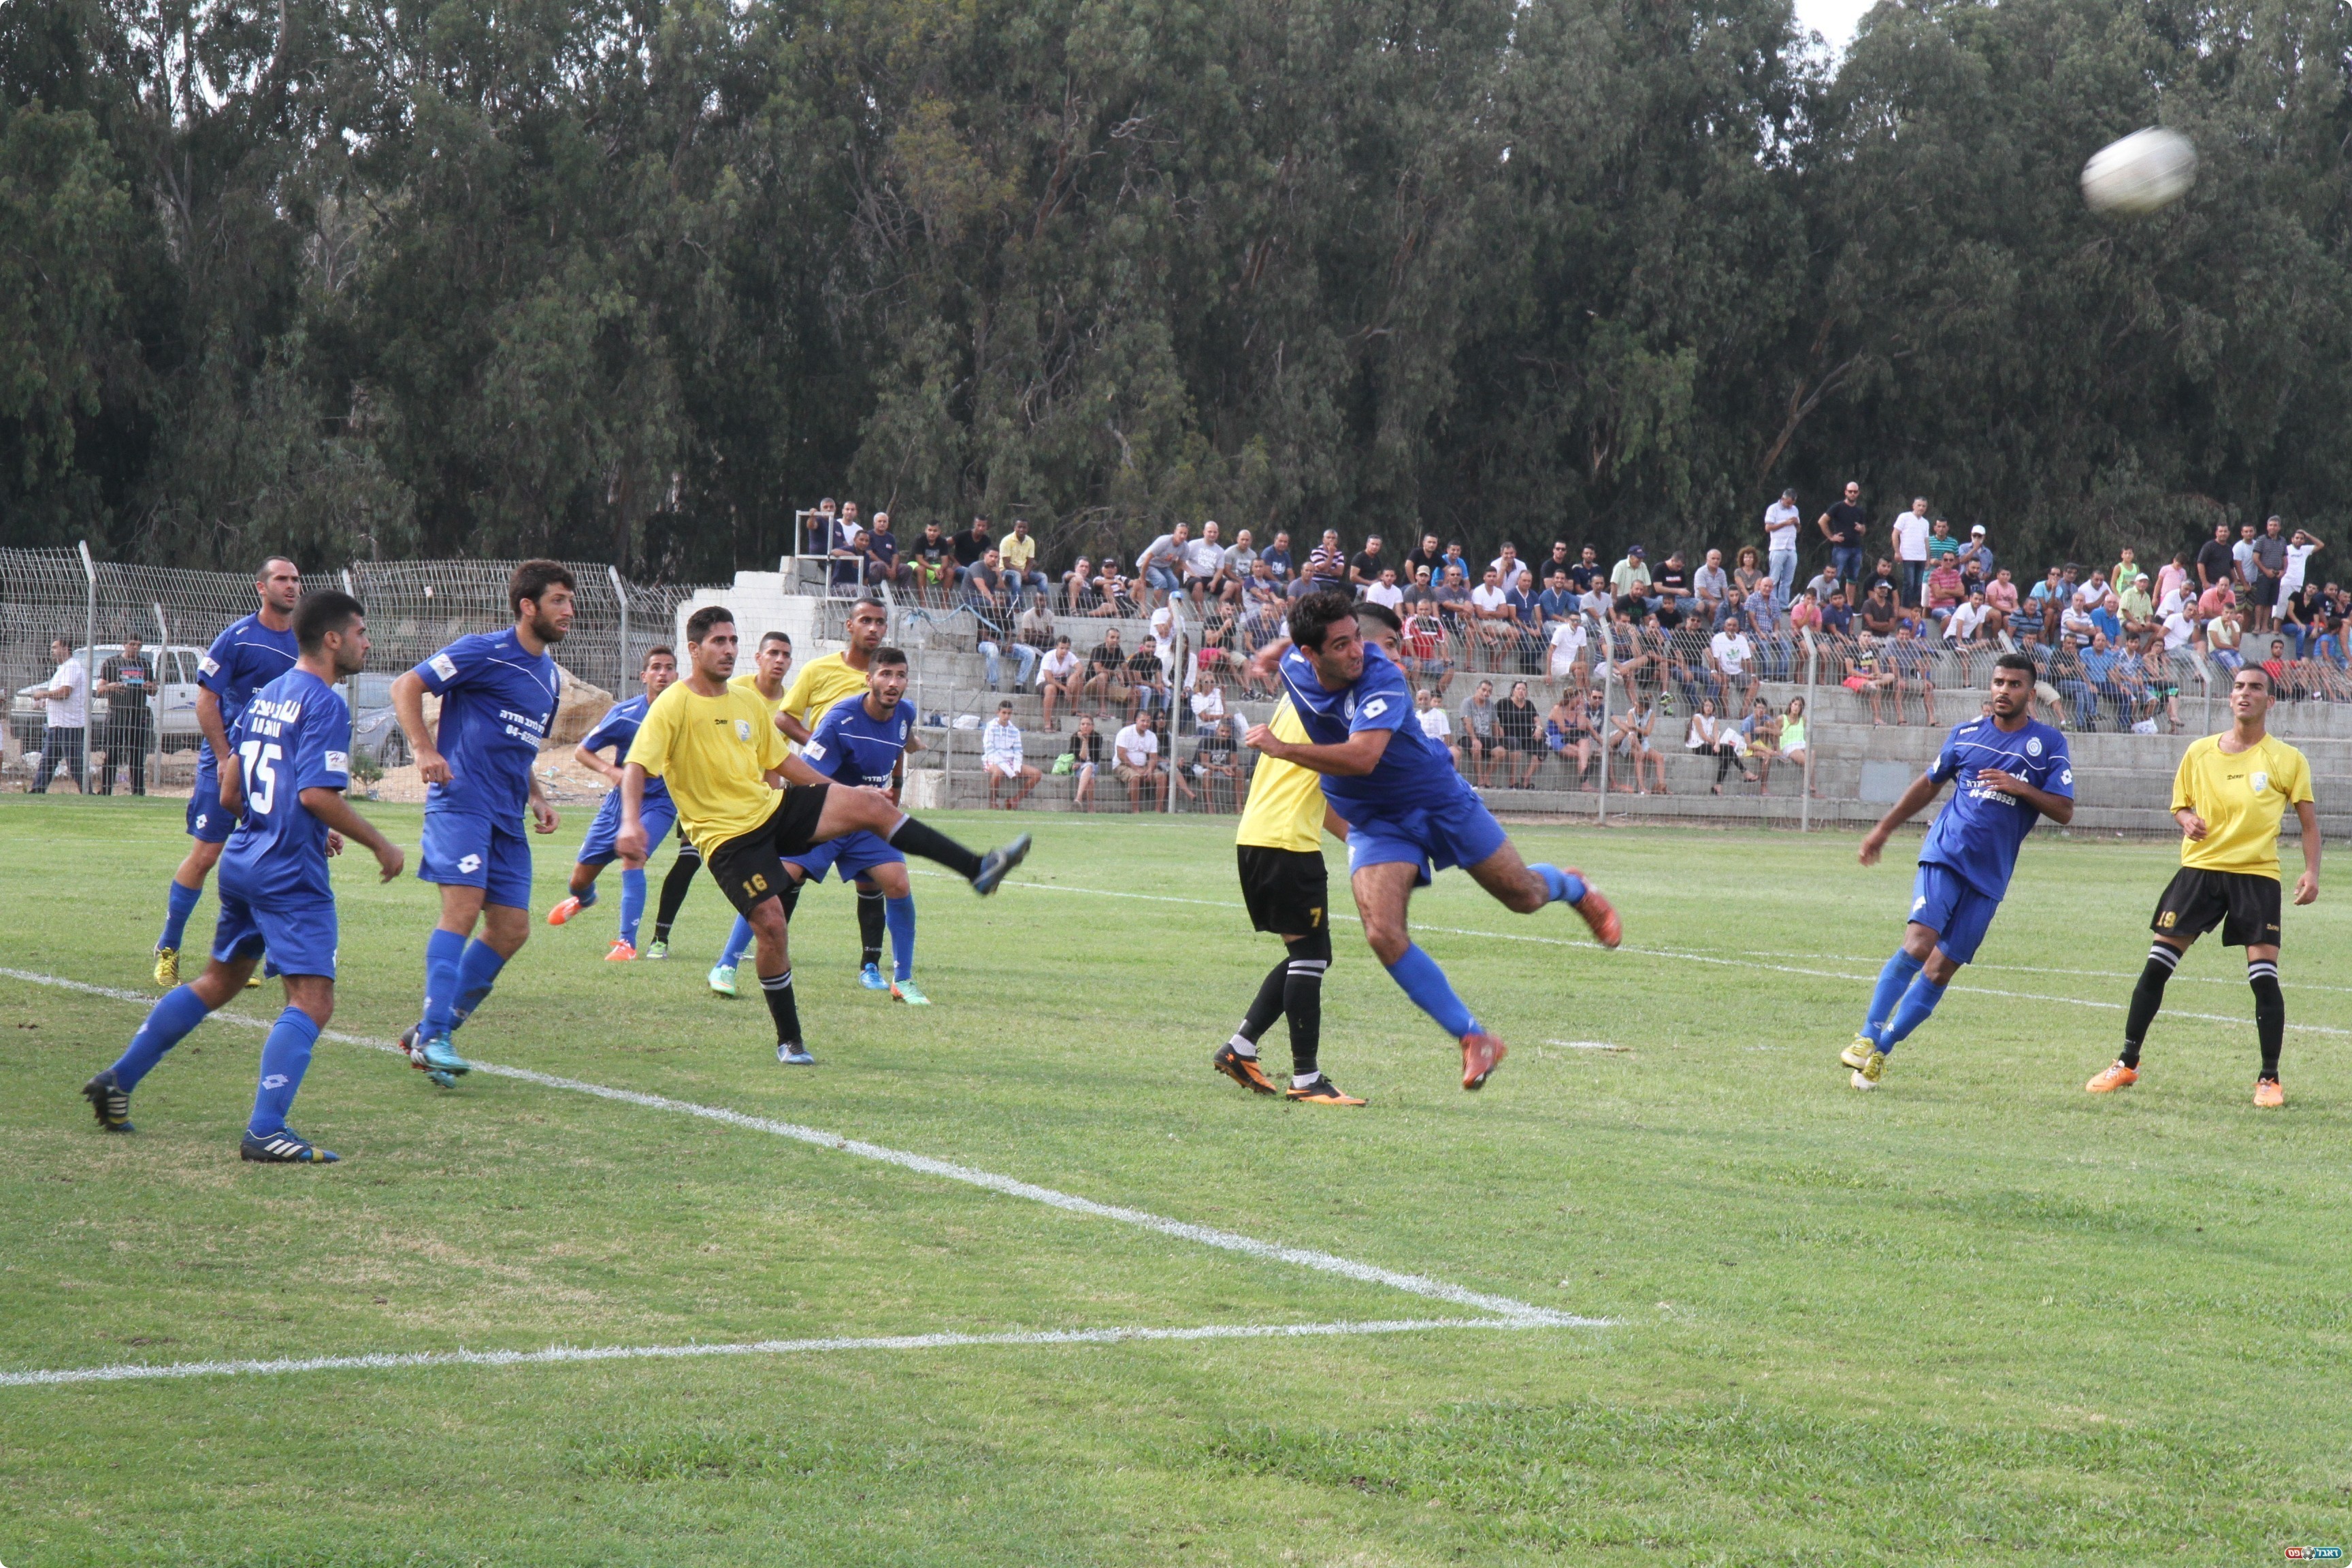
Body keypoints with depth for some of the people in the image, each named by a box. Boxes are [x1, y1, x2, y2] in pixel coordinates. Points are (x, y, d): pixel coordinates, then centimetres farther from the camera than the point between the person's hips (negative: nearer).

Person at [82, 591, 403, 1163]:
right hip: (292, 876, -9)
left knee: (220, 980, 24)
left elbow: (231, 788, 19)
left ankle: (117, 1081, 27)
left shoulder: (264, 696, 14)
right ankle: (264, 1131, -21)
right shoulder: (324, 704, -12)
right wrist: (379, 845, -10)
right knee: (312, 1001, -11)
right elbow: (317, 793, -21)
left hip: (243, 859, 9)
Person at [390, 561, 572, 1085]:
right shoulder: (485, 652, -6)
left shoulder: (550, 676, 19)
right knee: (464, 907, -20)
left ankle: (430, 1032, 12)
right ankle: (434, 1038, -21)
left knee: (512, 929, 3)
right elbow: (406, 687, -6)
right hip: (460, 801, -8)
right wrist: (425, 751, -18)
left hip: (507, 818, 8)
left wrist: (536, 797, 16)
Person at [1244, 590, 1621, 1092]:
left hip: (1441, 800, -3)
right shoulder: (1293, 668, -13)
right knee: (1383, 934, -17)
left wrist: (1282, 749, -44)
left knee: (1523, 894, 7)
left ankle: (1571, 886, 48)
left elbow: (1362, 757, -45)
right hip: (1374, 823, 3)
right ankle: (1475, 1040, -8)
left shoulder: (1382, 679, -30)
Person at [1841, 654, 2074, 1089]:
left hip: (1989, 874, 0)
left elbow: (2064, 811, -1)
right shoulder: (1966, 734, 9)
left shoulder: (2049, 744, 3)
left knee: (1941, 970, -1)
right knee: (1917, 945, -21)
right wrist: (1883, 830, 22)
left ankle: (1882, 1048, 10)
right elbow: (1929, 783, 22)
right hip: (1945, 854, 0)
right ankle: (1868, 1035, -15)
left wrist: (2020, 788, -16)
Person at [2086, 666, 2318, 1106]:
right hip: (2200, 867, 2)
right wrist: (2187, 820, -6)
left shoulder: (2287, 760, 2)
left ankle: (2269, 1079, 4)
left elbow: (2308, 821, 5)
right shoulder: (2199, 753, 8)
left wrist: (2311, 872, -10)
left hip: (2257, 874, -2)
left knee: (2264, 977, -9)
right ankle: (2127, 1065, 10)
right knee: (2156, 966, -1)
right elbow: (2180, 804, 18)